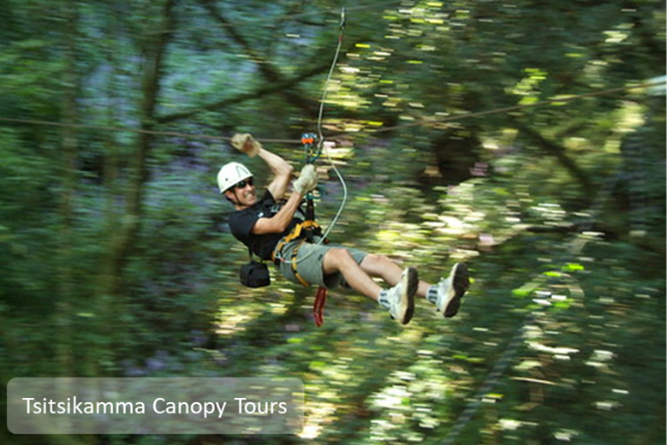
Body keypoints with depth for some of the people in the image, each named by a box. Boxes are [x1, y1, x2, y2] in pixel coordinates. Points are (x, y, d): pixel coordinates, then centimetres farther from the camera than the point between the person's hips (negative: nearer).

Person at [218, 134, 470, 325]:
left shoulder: (264, 203, 34)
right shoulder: (238, 220, 9)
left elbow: (285, 171, 38)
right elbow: (278, 224, -7)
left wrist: (257, 150, 40)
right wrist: (299, 191, -5)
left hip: (315, 247, 8)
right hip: (290, 255, -8)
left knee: (378, 261, -18)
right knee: (341, 255, -40)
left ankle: (437, 296, -38)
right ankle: (389, 301, -66)